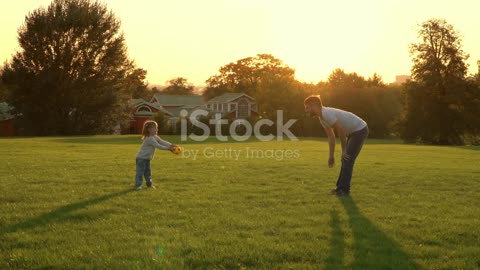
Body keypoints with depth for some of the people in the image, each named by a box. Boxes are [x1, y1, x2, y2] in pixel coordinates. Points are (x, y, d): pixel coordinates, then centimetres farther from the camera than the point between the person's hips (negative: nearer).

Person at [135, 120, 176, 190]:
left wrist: (171, 145, -16)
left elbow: (162, 142, -1)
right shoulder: (149, 139, -24)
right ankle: (138, 185, -2)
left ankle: (149, 184, 26)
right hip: (141, 158, -10)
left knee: (148, 171, 17)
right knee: (140, 172, -7)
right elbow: (158, 146, -26)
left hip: (147, 158, 10)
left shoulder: (155, 137, 7)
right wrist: (168, 148, -27)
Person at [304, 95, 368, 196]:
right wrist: (331, 155, 10)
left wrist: (344, 150, -11)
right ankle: (341, 188, 18)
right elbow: (331, 137, 11)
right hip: (353, 132, 10)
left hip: (360, 130, -10)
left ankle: (344, 189, -5)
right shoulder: (321, 117, 5)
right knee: (346, 159, 11)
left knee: (347, 159, -10)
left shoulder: (327, 114, -26)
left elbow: (341, 132, -22)